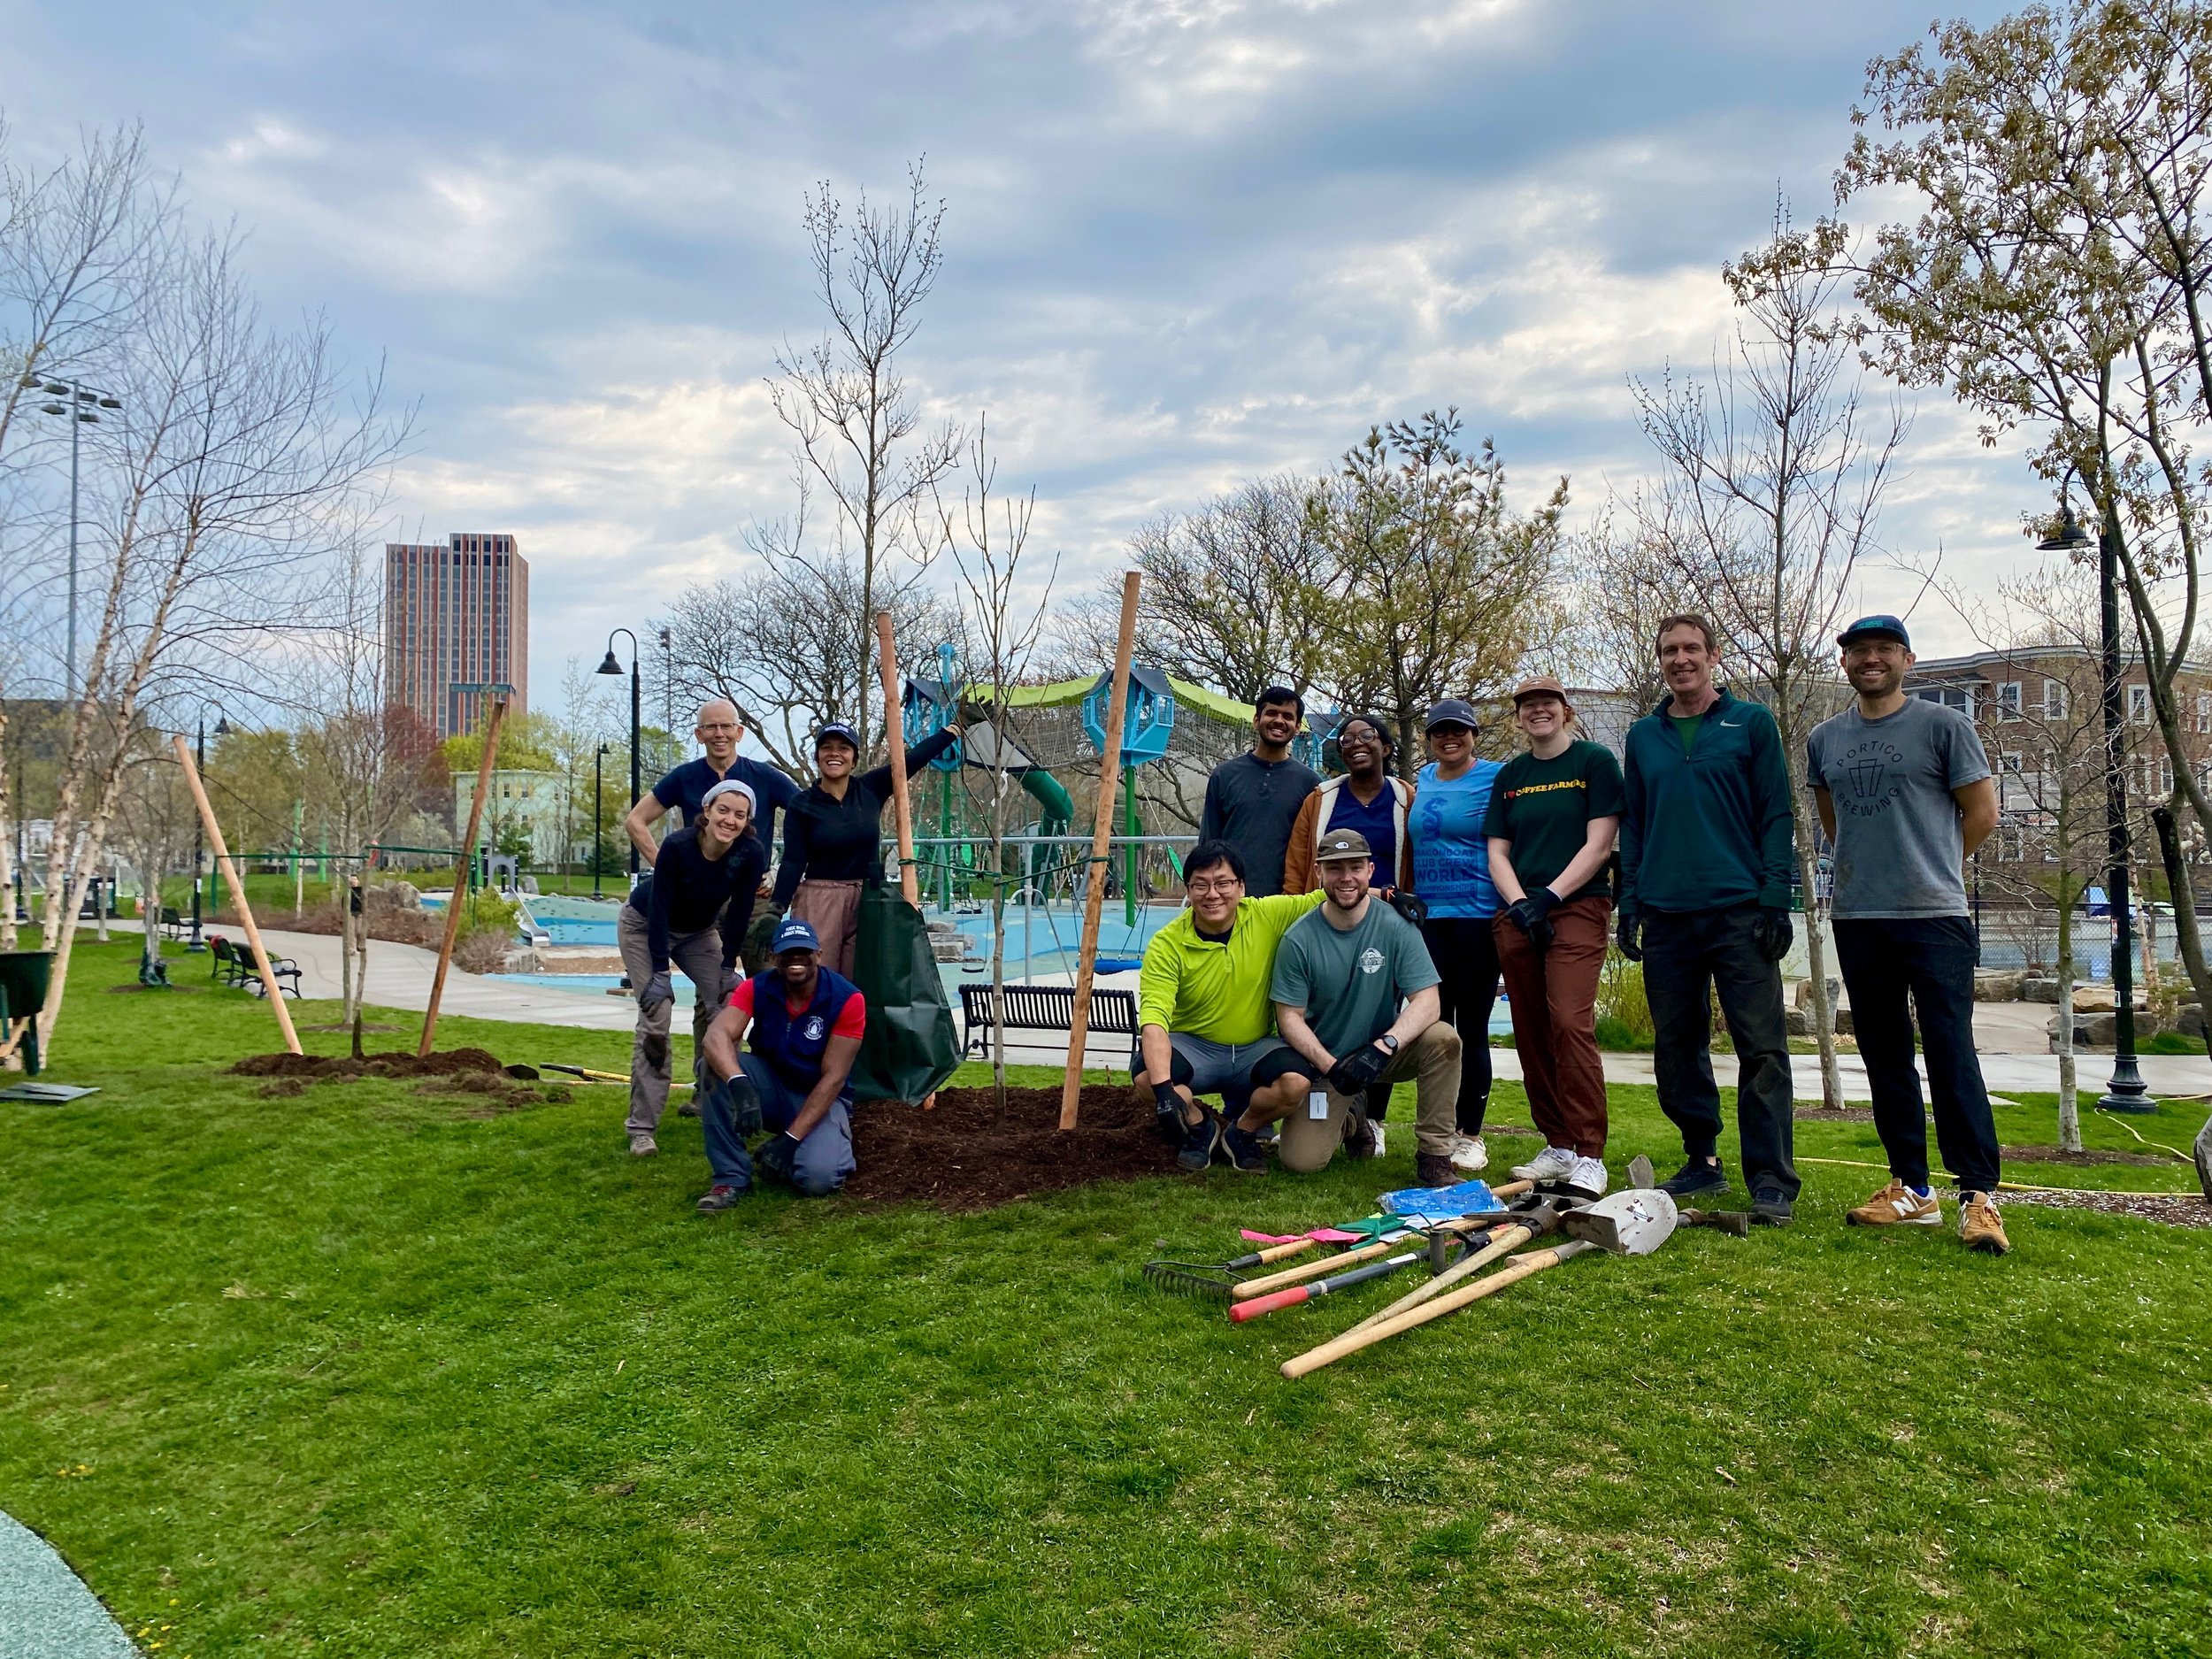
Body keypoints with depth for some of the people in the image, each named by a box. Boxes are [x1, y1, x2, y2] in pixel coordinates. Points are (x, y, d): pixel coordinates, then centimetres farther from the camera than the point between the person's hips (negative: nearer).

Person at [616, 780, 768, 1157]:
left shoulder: (751, 853, -24)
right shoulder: (677, 846, -33)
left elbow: (739, 914, -13)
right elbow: (659, 911, -27)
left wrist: (728, 967, -9)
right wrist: (660, 973, -25)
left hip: (699, 931, 4)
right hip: (644, 927, -4)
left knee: (722, 1000, -9)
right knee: (656, 1014, -16)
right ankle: (642, 1128, -12)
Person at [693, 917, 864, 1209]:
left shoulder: (847, 999, -18)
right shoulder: (756, 988, -10)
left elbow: (833, 1077, -17)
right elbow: (717, 1035, -28)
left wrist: (791, 1137, -24)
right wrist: (739, 1084, -49)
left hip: (822, 1098, -3)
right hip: (771, 1088, 3)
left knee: (817, 1178, -30)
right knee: (715, 1066, -26)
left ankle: (831, 1145, 8)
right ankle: (732, 1177, -17)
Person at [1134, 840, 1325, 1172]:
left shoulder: (1269, 915, -10)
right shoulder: (1167, 945, -17)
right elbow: (1153, 1018, -27)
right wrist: (1163, 1088, -40)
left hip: (1256, 1048, 1)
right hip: (1193, 1047, -1)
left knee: (1295, 1082, -29)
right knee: (1147, 1075, -31)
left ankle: (1241, 1130, 5)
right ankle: (1201, 1127, 4)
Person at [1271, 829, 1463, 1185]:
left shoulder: (1396, 925, -12)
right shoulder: (1299, 939, -11)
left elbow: (1427, 1001, -18)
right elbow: (1290, 1017, -8)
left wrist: (1383, 1047, -33)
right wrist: (1331, 1066, -22)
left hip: (1387, 1053, 0)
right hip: (1323, 1059, 0)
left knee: (1443, 1039, -29)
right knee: (1301, 1160, -14)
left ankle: (1433, 1156, -15)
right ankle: (1347, 1118, 21)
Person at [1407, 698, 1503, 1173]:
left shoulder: (1496, 778, -3)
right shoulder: (1420, 781, 13)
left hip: (1477, 917, -5)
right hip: (1427, 919, 5)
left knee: (1472, 1030, 2)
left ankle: (1470, 1135, 12)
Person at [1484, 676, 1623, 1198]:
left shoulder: (1596, 761, 2)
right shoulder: (1509, 776, 16)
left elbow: (1598, 844, -5)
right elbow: (1497, 851, 11)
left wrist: (1548, 896, -13)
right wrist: (1518, 904, -6)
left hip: (1578, 907, -5)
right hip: (1516, 916, 5)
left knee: (1570, 1024, -17)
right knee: (1531, 1033, 5)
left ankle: (1590, 1156, -12)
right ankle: (1558, 1146, 14)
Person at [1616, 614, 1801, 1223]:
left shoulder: (1751, 723, 4)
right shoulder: (1643, 736, 14)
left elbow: (1776, 815, 0)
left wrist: (1775, 899, -8)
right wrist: (1628, 904, 7)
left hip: (1740, 912, -4)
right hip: (1665, 917, 4)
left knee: (1761, 1048, -5)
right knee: (1677, 1048, 9)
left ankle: (1771, 1179, -1)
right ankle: (1702, 1161, 21)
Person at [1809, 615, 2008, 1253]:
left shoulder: (1943, 726, 0)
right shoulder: (1825, 739, 13)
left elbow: (1983, 812, 3)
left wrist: (1931, 867, 9)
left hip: (1934, 916, -5)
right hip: (1857, 920, 5)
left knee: (1951, 1053, -9)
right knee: (1884, 1057, 9)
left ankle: (1979, 1194, -4)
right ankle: (1911, 1189, 17)